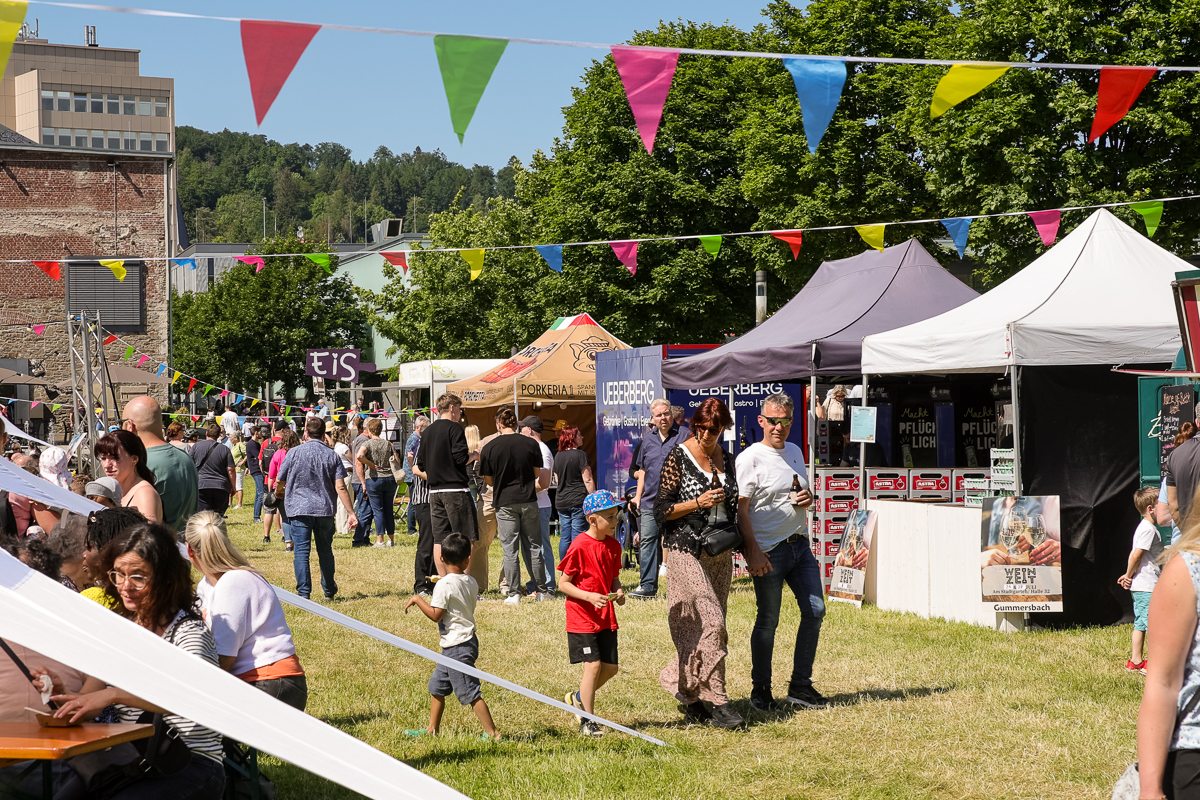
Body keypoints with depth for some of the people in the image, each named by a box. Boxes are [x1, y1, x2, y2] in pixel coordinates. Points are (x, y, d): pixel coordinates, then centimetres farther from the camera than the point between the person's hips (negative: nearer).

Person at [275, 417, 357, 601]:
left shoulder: (294, 453, -3)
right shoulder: (332, 456, 0)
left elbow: (279, 481, 5)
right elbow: (340, 488, -6)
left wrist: (278, 491, 29)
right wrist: (351, 513, -4)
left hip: (299, 509, -2)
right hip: (325, 510, 2)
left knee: (301, 551, -2)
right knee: (325, 551, 15)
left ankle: (304, 592, -9)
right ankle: (329, 590, 28)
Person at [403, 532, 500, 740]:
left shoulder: (444, 585, -18)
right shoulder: (472, 583, 4)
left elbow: (436, 615, -19)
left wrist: (417, 599, -7)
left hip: (457, 646, -9)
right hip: (467, 640, 9)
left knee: (469, 692, -5)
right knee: (437, 686, 19)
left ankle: (492, 733, -4)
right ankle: (432, 730, 26)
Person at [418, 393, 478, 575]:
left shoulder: (427, 432, 14)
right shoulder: (454, 428, -7)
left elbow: (421, 464, 14)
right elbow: (460, 458, -16)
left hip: (435, 491, 7)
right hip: (455, 489, -7)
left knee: (439, 538, 6)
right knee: (465, 538, -3)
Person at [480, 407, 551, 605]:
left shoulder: (489, 448, -6)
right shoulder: (530, 444, 0)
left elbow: (489, 480, 1)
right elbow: (536, 473, 9)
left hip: (504, 503, -2)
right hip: (528, 500, 2)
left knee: (510, 550, 1)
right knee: (534, 546, 11)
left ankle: (513, 594, -1)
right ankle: (541, 591, 15)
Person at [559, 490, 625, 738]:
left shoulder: (613, 545, 6)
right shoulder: (580, 546, -15)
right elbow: (563, 583, -12)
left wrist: (618, 591, -3)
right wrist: (589, 596, -24)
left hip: (606, 617, 7)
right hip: (582, 616, -7)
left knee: (611, 666, 7)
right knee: (593, 664, -10)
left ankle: (579, 698, 33)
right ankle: (587, 721, 1)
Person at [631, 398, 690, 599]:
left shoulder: (684, 435, -1)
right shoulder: (648, 439, 15)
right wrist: (638, 495, 15)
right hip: (650, 501, 5)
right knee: (648, 541, 1)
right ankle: (648, 586, 5)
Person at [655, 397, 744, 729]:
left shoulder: (727, 459, 10)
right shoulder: (678, 458, -7)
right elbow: (661, 510, -9)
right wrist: (697, 503, -19)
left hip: (720, 554, 6)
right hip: (687, 553, -6)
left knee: (710, 625, 7)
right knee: (710, 622, -14)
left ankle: (687, 691, 21)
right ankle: (717, 702, -11)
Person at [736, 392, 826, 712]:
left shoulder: (795, 452, 14)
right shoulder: (750, 458, -8)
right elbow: (741, 509, -12)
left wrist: (808, 498, 3)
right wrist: (752, 551, -20)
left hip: (800, 544, 7)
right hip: (769, 550, -7)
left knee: (815, 610, 5)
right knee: (768, 621, -1)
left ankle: (800, 685, 16)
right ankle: (761, 690, 12)